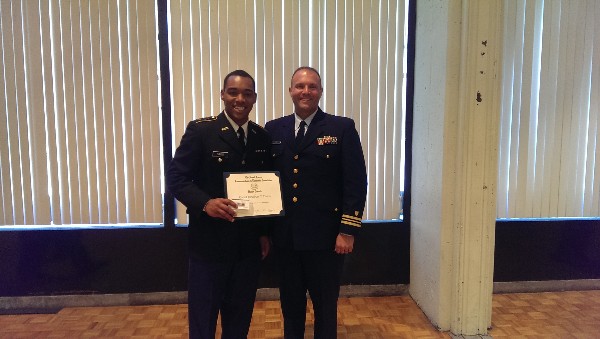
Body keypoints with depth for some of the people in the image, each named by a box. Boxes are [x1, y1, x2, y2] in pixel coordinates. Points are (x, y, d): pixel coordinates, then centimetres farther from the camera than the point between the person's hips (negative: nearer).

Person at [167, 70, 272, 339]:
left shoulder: (263, 137, 6)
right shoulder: (200, 130, -8)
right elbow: (175, 177, -11)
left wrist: (265, 232, 8)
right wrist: (205, 203, -27)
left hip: (249, 244, 4)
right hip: (209, 241, -4)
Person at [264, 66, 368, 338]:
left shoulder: (342, 128, -3)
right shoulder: (273, 129, 7)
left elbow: (356, 183, -6)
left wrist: (347, 231, -11)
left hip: (325, 236, -3)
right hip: (284, 236, 3)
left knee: (325, 306, 12)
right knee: (290, 305, 17)